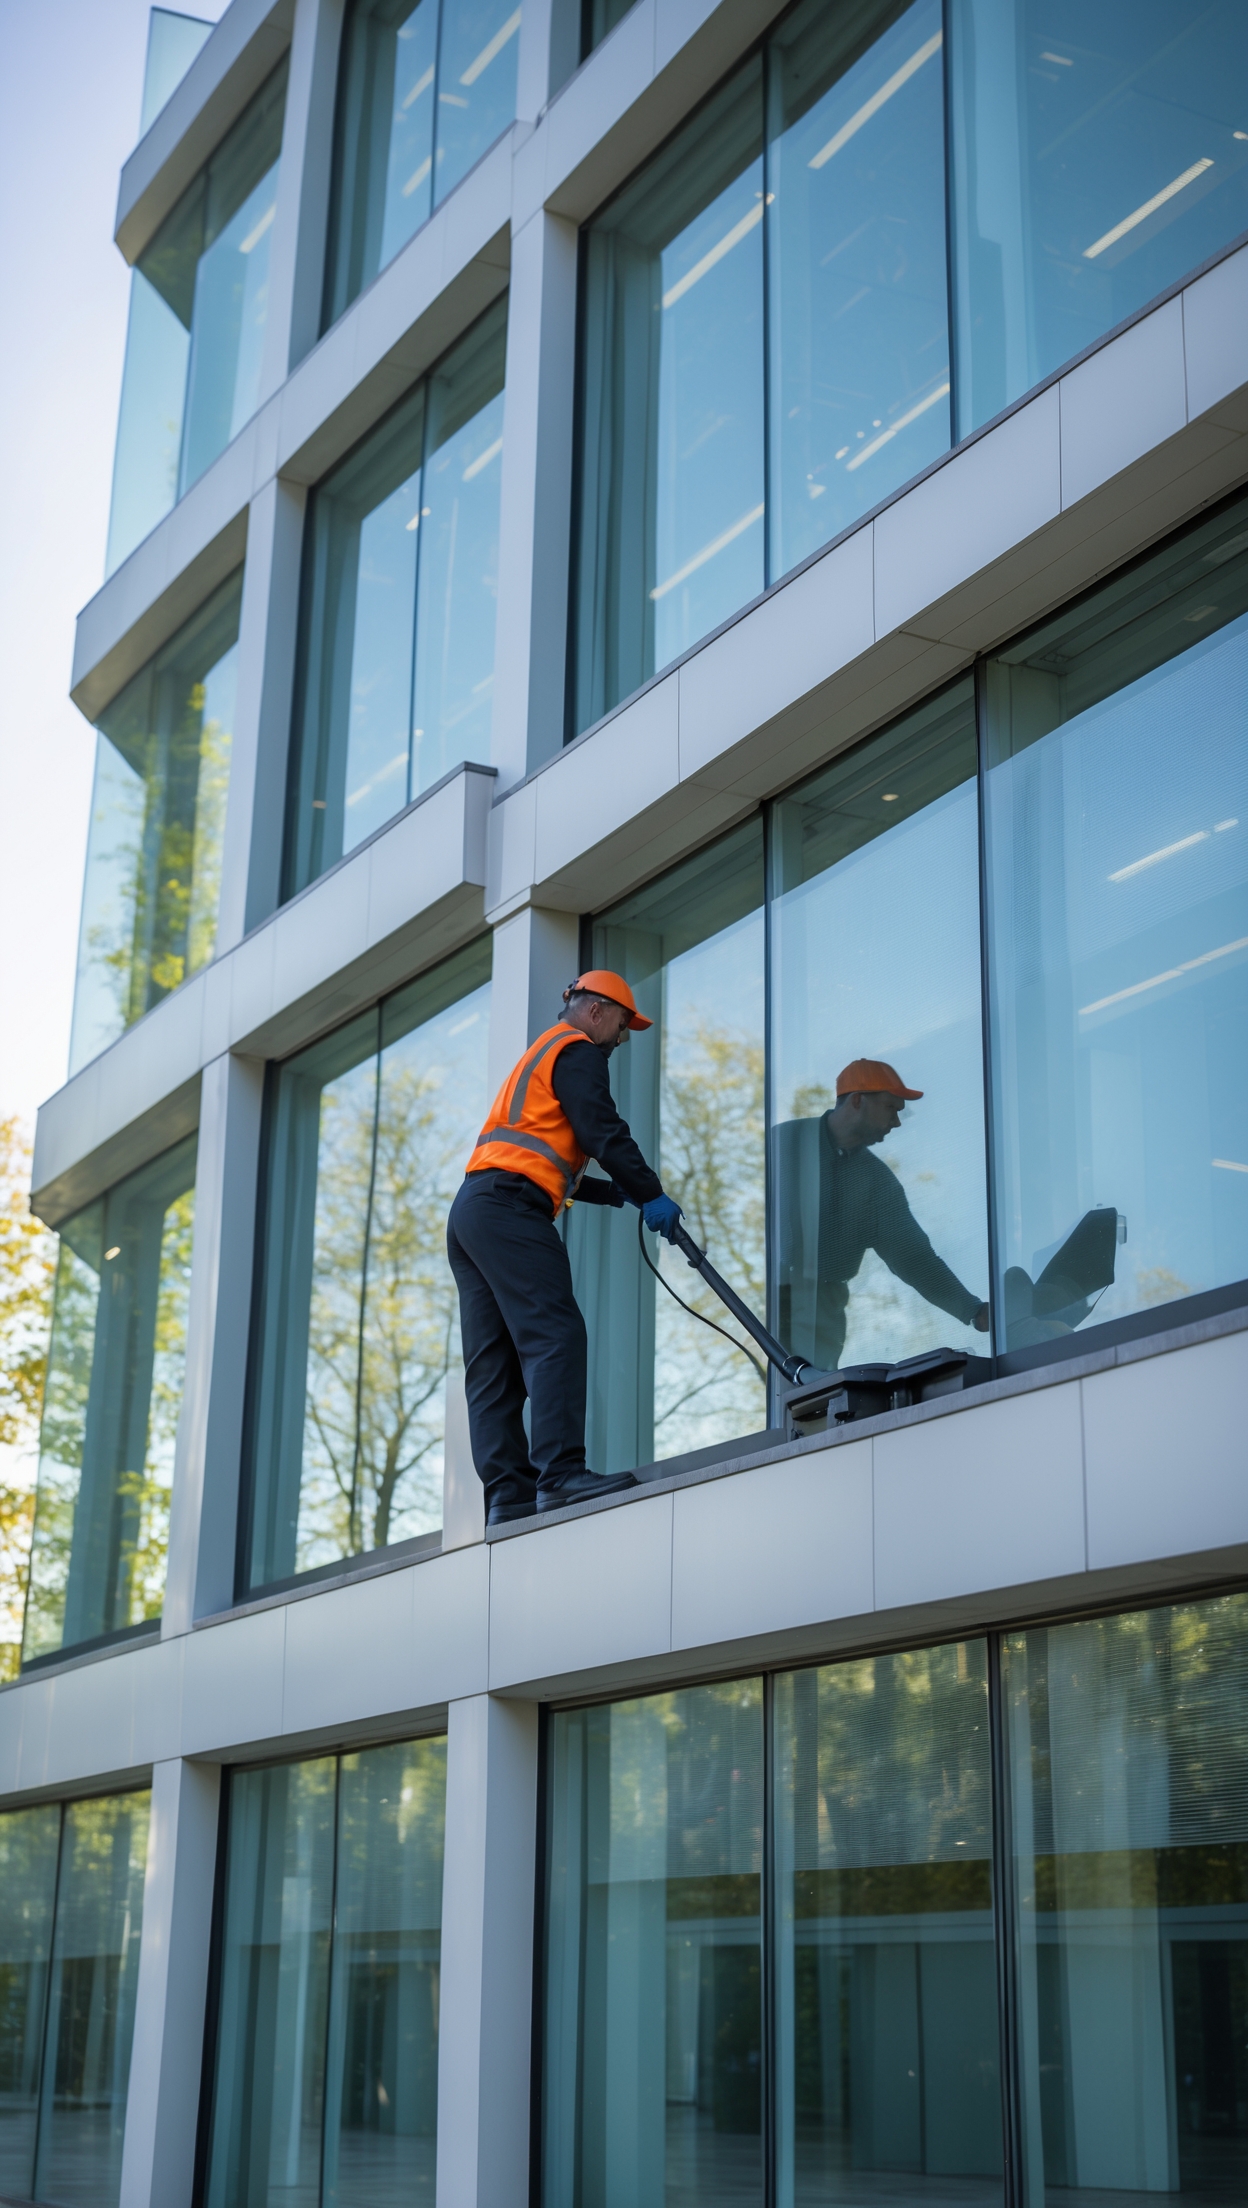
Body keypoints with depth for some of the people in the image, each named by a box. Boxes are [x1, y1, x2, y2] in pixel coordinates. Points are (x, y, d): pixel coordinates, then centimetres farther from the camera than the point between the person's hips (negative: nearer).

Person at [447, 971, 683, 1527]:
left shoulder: (540, 1056, 34)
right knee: (555, 1336, -18)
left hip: (470, 1211, 10)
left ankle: (507, 1493, -5)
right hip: (510, 1210, -10)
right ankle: (561, 1473, -29)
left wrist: (619, 1193, 28)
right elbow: (602, 1130, -11)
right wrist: (650, 1195, -8)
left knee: (493, 1365, 1)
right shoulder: (577, 1051, 3)